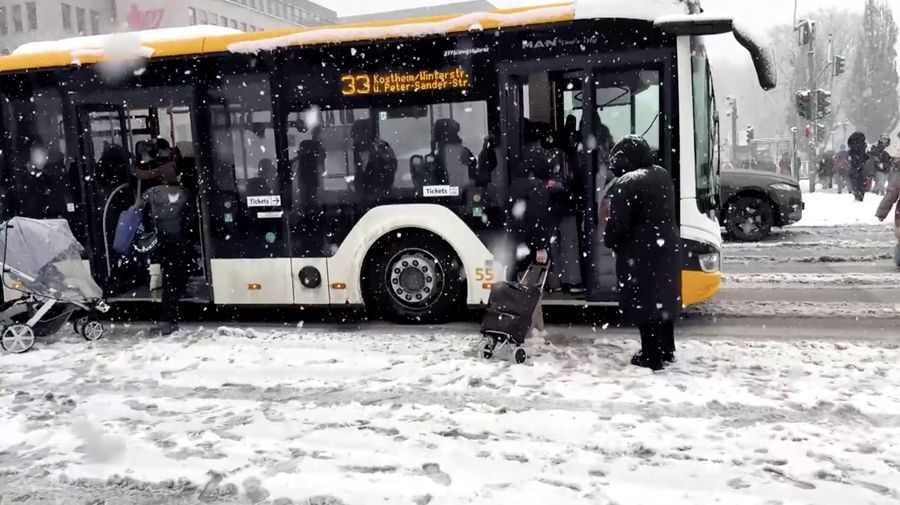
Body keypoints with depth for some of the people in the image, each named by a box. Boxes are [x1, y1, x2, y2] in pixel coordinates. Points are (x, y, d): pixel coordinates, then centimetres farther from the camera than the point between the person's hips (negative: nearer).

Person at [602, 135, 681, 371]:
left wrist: (610, 242, -2)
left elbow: (617, 223, -17)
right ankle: (666, 350, 28)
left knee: (644, 302, 0)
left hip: (640, 252, -8)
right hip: (667, 246, 8)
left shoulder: (627, 183, -19)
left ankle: (652, 356, 5)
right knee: (663, 297, 17)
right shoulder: (663, 175, 7)